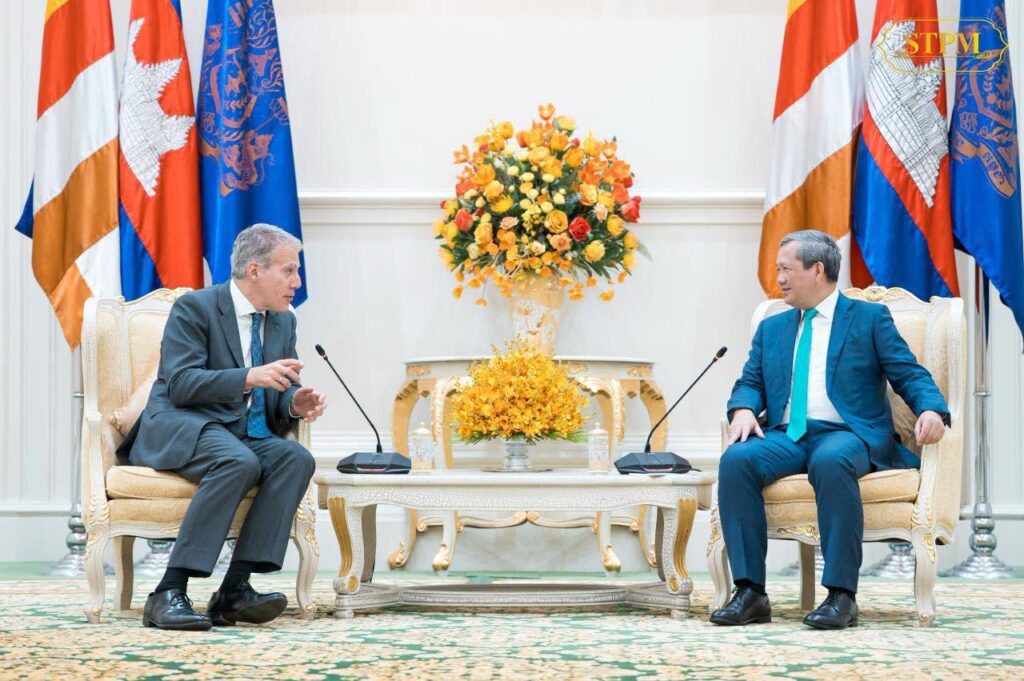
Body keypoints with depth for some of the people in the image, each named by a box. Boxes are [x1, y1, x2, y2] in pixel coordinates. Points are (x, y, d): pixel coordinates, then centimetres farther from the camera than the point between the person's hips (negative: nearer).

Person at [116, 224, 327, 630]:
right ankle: (169, 593, -36)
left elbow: (277, 398, 18)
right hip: (181, 428, -6)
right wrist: (250, 377, -30)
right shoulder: (194, 308, -7)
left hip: (247, 435, 7)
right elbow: (180, 384, -18)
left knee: (297, 458, -25)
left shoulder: (283, 322, 15)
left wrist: (295, 403, -8)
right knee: (239, 462, -37)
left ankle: (235, 588, -30)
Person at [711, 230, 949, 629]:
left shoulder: (870, 318, 11)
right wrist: (743, 410, -6)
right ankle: (750, 592, -28)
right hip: (787, 436, 4)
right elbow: (750, 383, 18)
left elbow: (910, 374, 3)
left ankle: (841, 596, -37)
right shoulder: (772, 328, 25)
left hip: (845, 433, -4)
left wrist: (931, 410, -18)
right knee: (736, 459, -28)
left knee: (831, 462, -40)